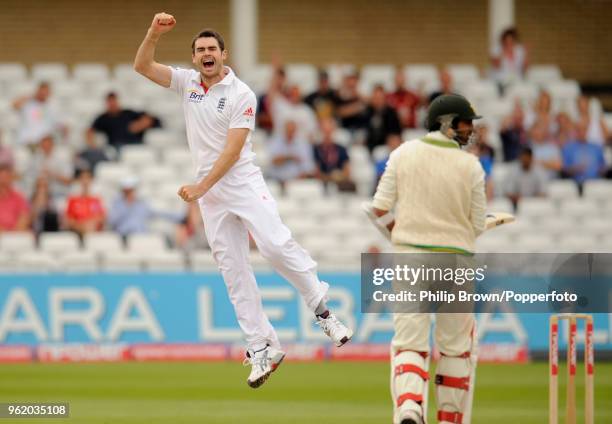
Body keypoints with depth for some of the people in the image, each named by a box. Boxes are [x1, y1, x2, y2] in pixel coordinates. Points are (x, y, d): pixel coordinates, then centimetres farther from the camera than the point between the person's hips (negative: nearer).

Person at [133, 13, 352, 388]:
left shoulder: (241, 95, -8)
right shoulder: (188, 82, 8)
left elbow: (232, 150, -13)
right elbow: (142, 66, 1)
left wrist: (201, 188, -17)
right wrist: (155, 33, -15)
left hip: (243, 184, -4)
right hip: (210, 194, 5)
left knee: (277, 245, -23)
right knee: (234, 272, 1)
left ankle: (324, 310, -10)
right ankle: (263, 349, 2)